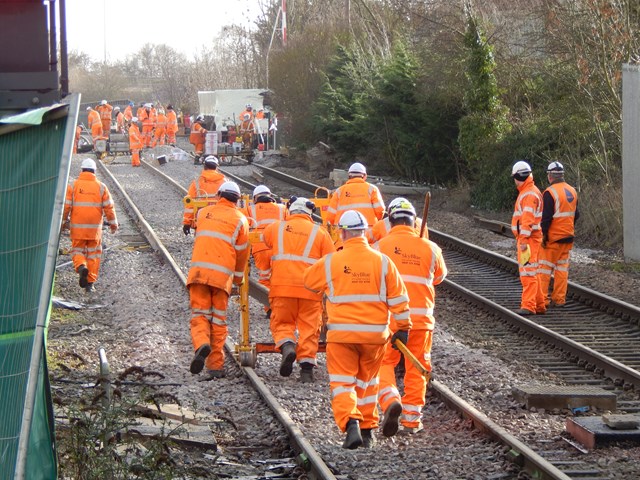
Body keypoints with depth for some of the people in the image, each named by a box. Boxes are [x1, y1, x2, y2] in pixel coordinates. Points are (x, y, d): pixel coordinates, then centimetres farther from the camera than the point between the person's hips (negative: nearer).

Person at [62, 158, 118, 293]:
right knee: (93, 254, 10)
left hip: (77, 227, -1)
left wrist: (65, 220, 13)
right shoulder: (101, 187, 1)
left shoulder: (73, 185, -2)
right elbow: (109, 207, 1)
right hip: (95, 228, 1)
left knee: (77, 251, 12)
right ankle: (90, 283, 7)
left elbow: (66, 206, -3)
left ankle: (81, 267, -20)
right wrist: (113, 223, 12)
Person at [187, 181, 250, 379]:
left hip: (198, 272, 1)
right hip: (223, 275, -1)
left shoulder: (204, 213, 13)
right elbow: (242, 252, 14)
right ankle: (215, 365, 8)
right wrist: (239, 277, 29)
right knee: (218, 320, 8)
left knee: (199, 315, 2)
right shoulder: (240, 219, 9)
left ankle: (201, 345, -27)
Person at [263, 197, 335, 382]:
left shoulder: (275, 228, 9)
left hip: (282, 287, 0)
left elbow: (266, 241, 31)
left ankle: (287, 346, -15)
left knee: (281, 323, 13)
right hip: (310, 289, 0)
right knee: (309, 327, 7)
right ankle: (306, 365, 0)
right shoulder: (320, 233, 7)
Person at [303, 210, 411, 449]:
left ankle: (351, 423, -21)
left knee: (343, 383, 1)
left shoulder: (330, 262, -6)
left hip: (341, 333, -2)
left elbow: (309, 280, 13)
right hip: (375, 334, 2)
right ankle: (367, 429, 24)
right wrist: (403, 327, 9)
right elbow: (398, 298, 0)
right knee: (367, 382, 19)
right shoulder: (383, 261, -3)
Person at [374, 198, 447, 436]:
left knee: (384, 362, 9)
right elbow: (439, 276, 18)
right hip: (421, 317, 2)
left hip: (389, 316, -2)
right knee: (416, 368, 12)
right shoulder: (429, 248, 3)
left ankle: (390, 400, -17)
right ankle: (412, 418, 14)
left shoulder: (380, 246, -5)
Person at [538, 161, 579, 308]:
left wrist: (543, 235, -13)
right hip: (568, 236, 7)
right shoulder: (572, 191, 9)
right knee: (562, 267, 10)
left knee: (544, 268, -1)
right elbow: (576, 214, 16)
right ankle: (559, 299, 11)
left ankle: (542, 298, -2)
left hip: (553, 237, -7)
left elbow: (546, 217, -19)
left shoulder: (550, 193, -16)